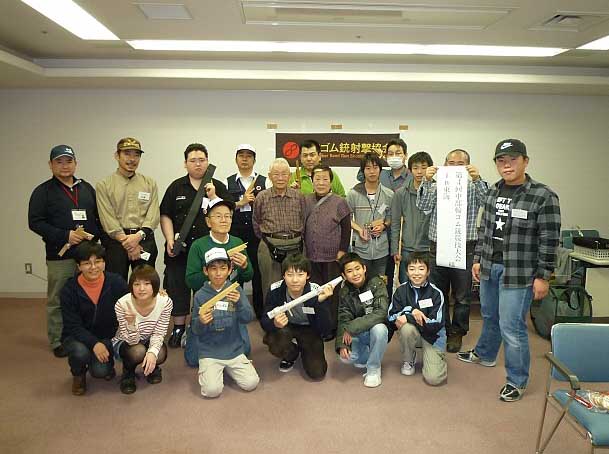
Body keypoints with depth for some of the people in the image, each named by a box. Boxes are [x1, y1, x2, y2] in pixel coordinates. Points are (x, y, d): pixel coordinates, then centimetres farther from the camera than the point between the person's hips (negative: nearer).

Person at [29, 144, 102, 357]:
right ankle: (58, 342, 17)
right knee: (57, 300, 3)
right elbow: (35, 222, -6)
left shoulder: (87, 188, 14)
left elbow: (98, 216, 16)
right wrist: (65, 236, -15)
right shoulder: (43, 191, 1)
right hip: (60, 255, -3)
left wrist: (95, 235, -3)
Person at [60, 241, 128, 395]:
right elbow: (73, 326, -16)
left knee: (100, 371, -22)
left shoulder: (116, 283, -12)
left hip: (107, 337, 0)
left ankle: (107, 366, 19)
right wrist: (93, 343, -30)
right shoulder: (69, 289, -14)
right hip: (77, 336, 0)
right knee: (80, 352, -32)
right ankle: (78, 375, 6)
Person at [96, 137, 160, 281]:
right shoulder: (104, 185, 5)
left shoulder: (149, 183, 11)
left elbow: (154, 215, 1)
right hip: (115, 241, -2)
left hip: (144, 240, 2)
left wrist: (138, 236, -13)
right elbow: (108, 219, -5)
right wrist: (125, 240, -13)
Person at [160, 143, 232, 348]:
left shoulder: (218, 187, 7)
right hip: (180, 248, 1)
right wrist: (170, 239, -6)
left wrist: (213, 197, -10)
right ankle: (178, 328, 22)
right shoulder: (176, 187, 9)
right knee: (177, 288, 6)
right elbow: (165, 216, 6)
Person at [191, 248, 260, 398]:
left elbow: (247, 319, -10)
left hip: (234, 349, 2)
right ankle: (206, 369, 15)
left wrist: (239, 302, -29)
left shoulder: (236, 290, -2)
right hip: (209, 351, -1)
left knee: (251, 383, -10)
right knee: (212, 390, -17)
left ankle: (227, 367, 18)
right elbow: (195, 330, -4)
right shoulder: (200, 295, -6)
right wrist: (201, 322, -28)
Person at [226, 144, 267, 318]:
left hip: (257, 231, 0)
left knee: (257, 268, 4)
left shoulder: (264, 181, 8)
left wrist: (257, 202, -12)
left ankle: (259, 309, 18)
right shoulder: (228, 182, 9)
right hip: (235, 231, 1)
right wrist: (241, 203, -10)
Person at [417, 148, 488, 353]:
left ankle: (457, 333, 25)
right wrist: (427, 181, -22)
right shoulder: (436, 187, 8)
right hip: (438, 246, 2)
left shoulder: (473, 188, 4)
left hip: (464, 248, -1)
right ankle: (442, 330, 27)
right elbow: (423, 205, -8)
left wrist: (477, 179, -28)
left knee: (462, 296, 9)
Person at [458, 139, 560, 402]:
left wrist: (543, 276, -12)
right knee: (489, 316, 23)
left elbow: (549, 241, -12)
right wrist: (478, 259, 13)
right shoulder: (493, 192, 6)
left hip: (518, 274, -6)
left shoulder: (543, 197, -13)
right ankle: (484, 354, 47)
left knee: (512, 327, -2)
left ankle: (517, 381, 18)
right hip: (489, 268, 6)